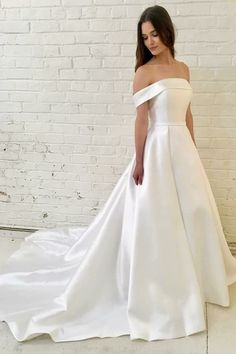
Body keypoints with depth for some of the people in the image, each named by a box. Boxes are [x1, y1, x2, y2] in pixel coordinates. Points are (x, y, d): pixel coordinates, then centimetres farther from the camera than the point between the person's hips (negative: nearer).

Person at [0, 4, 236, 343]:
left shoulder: (183, 68, 11)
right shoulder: (144, 72, -7)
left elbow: (187, 114, 15)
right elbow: (141, 120, -11)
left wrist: (194, 150, 14)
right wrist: (139, 161, -14)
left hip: (183, 147, 7)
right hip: (158, 148, -7)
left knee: (192, 211, 14)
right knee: (156, 217, 0)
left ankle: (188, 274, 35)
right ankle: (156, 284, 18)